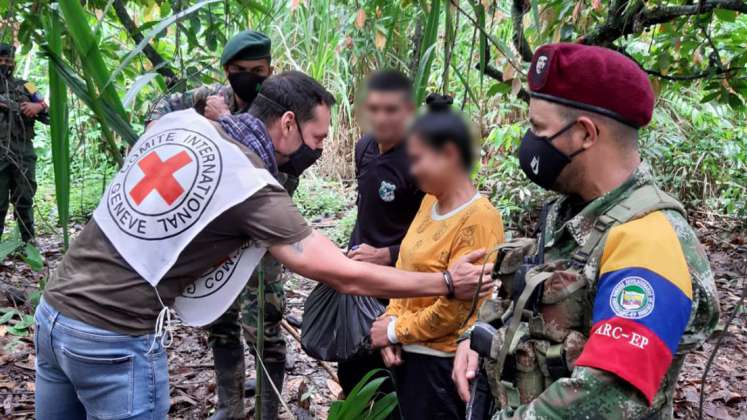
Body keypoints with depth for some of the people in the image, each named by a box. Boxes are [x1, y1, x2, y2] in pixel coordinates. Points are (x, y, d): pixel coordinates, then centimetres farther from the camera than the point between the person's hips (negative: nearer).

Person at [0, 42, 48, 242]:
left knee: (24, 200, 7)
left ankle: (29, 242, 16)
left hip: (23, 151, 2)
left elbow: (50, 115, 13)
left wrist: (38, 107, -8)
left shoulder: (25, 87, 14)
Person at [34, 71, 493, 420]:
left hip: (55, 307, 7)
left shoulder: (179, 121, 3)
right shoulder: (253, 188, -17)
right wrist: (448, 283, -8)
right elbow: (346, 277, -18)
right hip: (117, 339, -7)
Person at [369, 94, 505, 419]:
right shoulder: (430, 201, 4)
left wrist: (395, 330, -11)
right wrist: (390, 322, -4)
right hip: (408, 351, 7)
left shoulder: (479, 220, -20)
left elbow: (455, 309, -21)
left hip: (441, 362, -7)